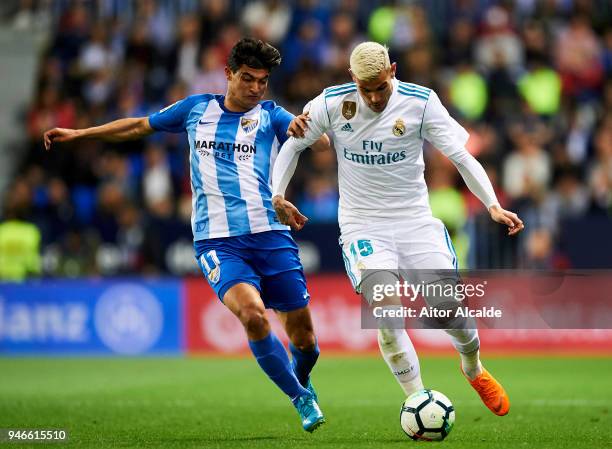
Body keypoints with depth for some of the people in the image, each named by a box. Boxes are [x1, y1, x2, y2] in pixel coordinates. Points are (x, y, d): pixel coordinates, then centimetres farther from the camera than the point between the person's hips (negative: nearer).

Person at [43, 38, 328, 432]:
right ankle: (301, 399, -6)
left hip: (270, 235, 1)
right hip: (217, 240, -1)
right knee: (253, 313, -26)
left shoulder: (270, 116, 7)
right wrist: (78, 134, 24)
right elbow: (140, 126, 24)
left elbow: (324, 142, -8)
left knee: (302, 334, 1)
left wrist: (306, 129, -31)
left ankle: (301, 381, 37)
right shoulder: (197, 108, 11)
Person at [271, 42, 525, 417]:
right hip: (362, 226, -1)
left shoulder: (421, 102, -9)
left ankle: (475, 371, 28)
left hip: (416, 220, 1)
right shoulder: (331, 104, -7)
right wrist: (277, 195, -2)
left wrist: (493, 206, -19)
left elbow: (462, 156, -8)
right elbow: (292, 145, 9)